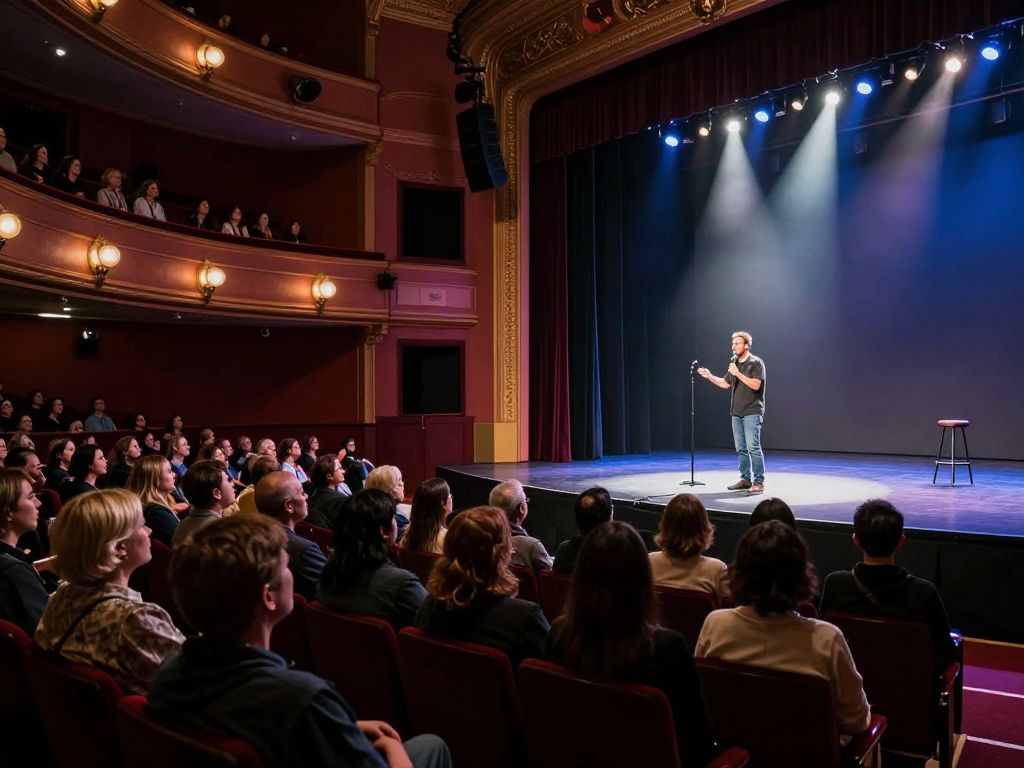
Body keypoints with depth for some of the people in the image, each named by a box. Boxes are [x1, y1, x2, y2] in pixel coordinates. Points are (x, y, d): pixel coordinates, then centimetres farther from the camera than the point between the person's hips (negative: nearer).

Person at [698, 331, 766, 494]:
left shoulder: (756, 362, -7)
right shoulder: (734, 363, 14)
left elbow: (755, 385, -18)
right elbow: (725, 383, 20)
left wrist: (737, 373, -21)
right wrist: (709, 376, 7)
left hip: (752, 412, -7)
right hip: (737, 412, 7)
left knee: (753, 447, -10)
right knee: (741, 449, 9)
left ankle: (759, 482, -6)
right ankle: (745, 479, 17)